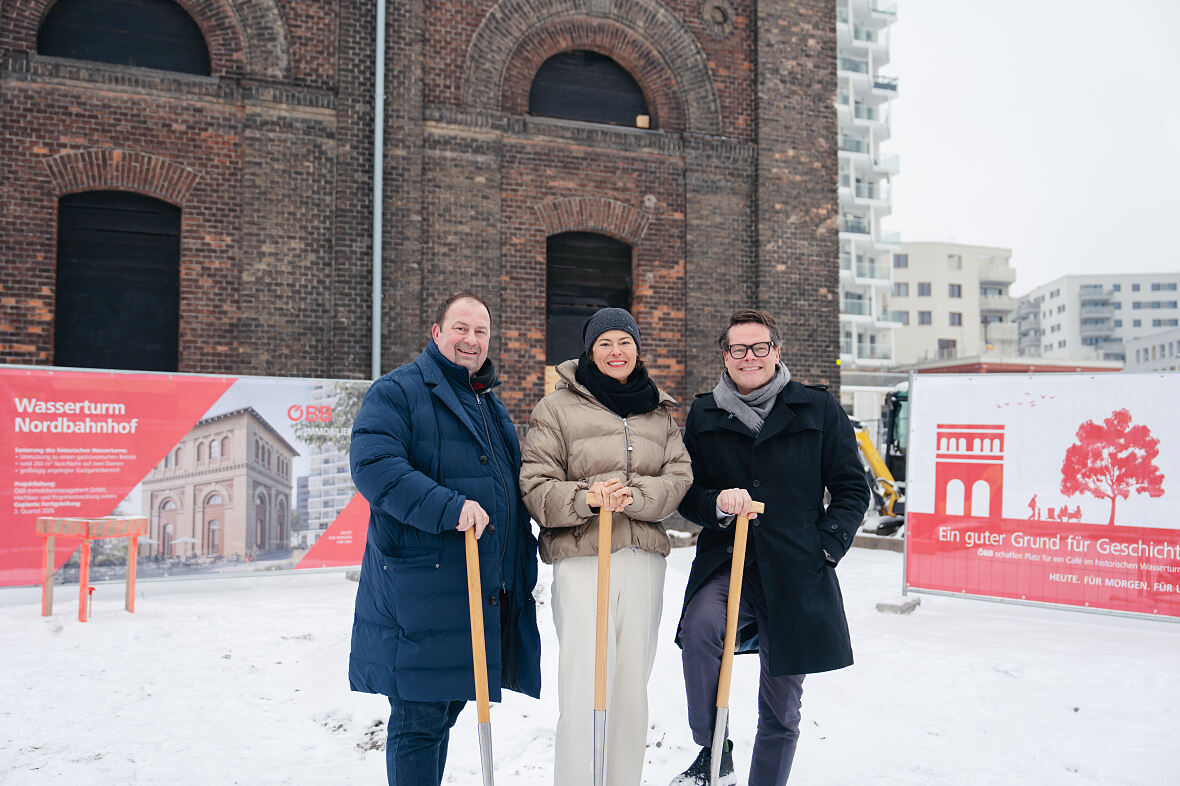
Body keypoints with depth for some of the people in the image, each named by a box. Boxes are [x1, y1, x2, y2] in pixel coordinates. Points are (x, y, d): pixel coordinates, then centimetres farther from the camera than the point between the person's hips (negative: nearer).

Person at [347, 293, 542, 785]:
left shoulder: (491, 405, 21)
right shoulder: (397, 392, -5)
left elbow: (511, 488, 28)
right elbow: (372, 465, -21)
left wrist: (523, 558, 20)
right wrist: (449, 507, -29)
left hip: (483, 592, 8)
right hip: (420, 590, -8)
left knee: (445, 712, 18)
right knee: (419, 721, -2)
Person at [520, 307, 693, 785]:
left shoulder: (659, 411, 15)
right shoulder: (558, 407, 3)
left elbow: (679, 479, 4)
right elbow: (535, 486, -3)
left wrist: (633, 496, -14)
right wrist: (586, 497, -20)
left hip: (644, 558, 4)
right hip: (581, 557, -4)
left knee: (632, 683, 13)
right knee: (585, 689, -8)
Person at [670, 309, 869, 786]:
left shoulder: (817, 408, 4)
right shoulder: (704, 416, 8)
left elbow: (852, 488, 7)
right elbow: (686, 493, 10)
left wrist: (828, 544, -6)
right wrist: (717, 503, -12)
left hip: (796, 572, 0)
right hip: (725, 565, 0)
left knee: (781, 705, 8)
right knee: (699, 630, -30)